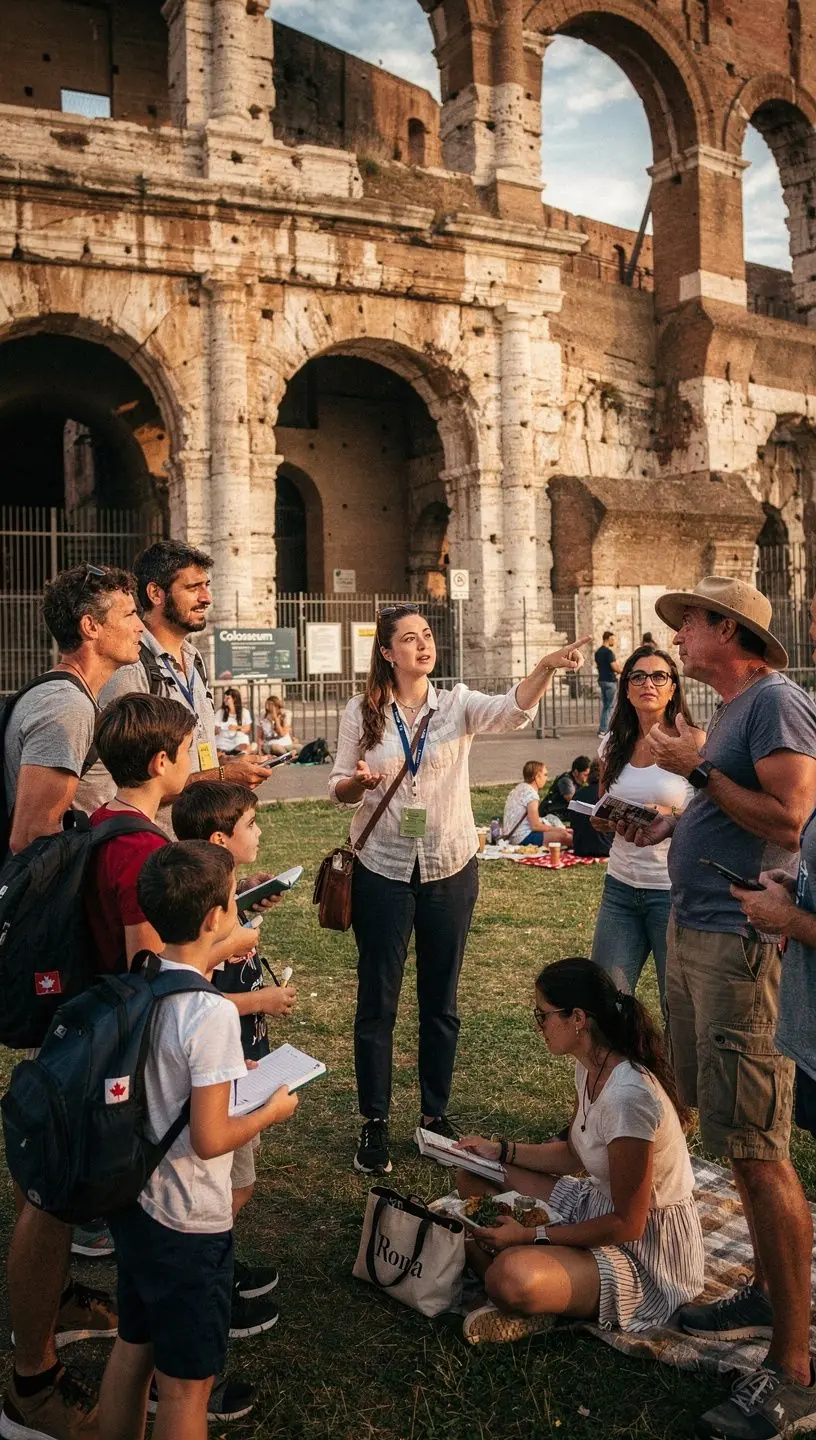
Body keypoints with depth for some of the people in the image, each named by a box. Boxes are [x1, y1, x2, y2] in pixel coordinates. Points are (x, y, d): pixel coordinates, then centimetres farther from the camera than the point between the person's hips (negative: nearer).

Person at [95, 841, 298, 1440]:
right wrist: (272, 1111, -7)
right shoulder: (211, 1013, -27)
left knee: (132, 1348, 25)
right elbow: (209, 1140, -23)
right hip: (187, 1223, -8)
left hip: (132, 1200, 8)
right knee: (187, 1384, 10)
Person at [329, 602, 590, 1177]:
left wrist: (547, 666, -42)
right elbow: (340, 788, 5)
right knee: (377, 1001, 7)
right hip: (383, 871, -1)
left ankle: (436, 1115, 28)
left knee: (441, 1000, 12)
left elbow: (513, 711, -24)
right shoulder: (361, 713, -2)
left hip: (450, 870, 1)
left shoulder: (458, 704, -4)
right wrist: (358, 782, -19)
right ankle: (374, 1123, 21)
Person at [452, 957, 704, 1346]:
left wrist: (532, 1234, -19)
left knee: (511, 1279, -34)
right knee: (473, 1176, 4)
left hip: (649, 1254, -9)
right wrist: (499, 1150, 3)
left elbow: (627, 1224, -23)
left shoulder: (627, 1096, -30)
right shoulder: (590, 1067, -1)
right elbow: (573, 1154, 13)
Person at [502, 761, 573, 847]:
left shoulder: (520, 788, 13)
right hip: (523, 838, -10)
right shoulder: (531, 793, -15)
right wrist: (558, 829, -5)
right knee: (564, 836, -15)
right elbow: (535, 826, -17)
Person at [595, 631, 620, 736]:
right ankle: (603, 730, -4)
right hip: (610, 681, -8)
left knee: (605, 705, 15)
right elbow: (614, 667, -21)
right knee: (609, 706, -2)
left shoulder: (597, 652, 11)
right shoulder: (609, 652, -16)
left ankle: (603, 728, 17)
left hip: (601, 680, 8)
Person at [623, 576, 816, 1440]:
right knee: (736, 1138, 17)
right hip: (696, 933, 10)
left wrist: (697, 769, -15)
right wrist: (674, 823, 10)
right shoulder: (732, 710, 17)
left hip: (741, 941, -10)